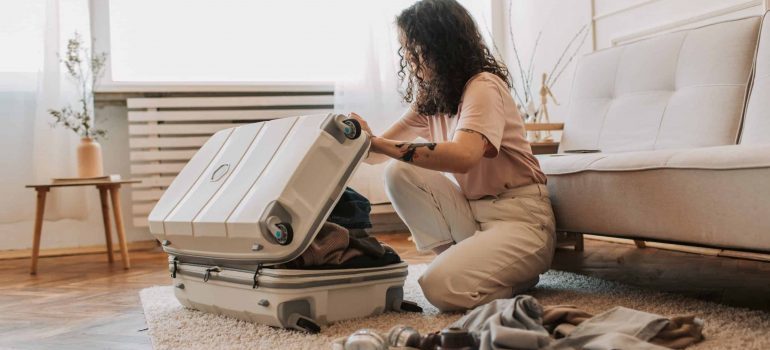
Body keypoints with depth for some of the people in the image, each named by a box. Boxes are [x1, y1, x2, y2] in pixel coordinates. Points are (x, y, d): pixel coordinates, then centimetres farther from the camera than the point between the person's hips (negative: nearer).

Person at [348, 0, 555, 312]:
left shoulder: (484, 86, -16)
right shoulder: (429, 98, 8)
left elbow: (464, 156, -35)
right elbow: (382, 151, 2)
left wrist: (378, 144, -37)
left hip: (519, 219, -7)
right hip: (472, 212, 7)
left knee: (443, 287, -27)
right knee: (398, 174, -12)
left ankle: (518, 274, 3)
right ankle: (459, 259, -2)